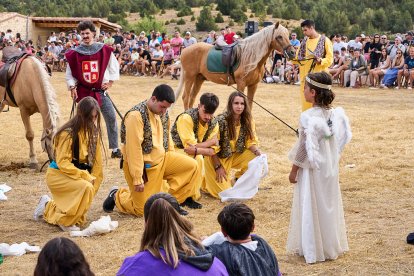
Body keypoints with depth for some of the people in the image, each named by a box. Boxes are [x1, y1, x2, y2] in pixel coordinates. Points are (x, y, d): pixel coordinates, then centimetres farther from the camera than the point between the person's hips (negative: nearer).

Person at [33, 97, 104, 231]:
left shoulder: (94, 133, -2)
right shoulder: (68, 133, -23)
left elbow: (96, 161, 0)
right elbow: (63, 163, -23)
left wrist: (93, 179, -8)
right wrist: (86, 176, -27)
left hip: (79, 174, 7)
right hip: (57, 175, -7)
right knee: (86, 187, -33)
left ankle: (48, 206, 33)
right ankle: (65, 221, -14)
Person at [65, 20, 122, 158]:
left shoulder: (104, 50, -1)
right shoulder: (75, 53, 1)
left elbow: (114, 66, 8)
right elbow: (69, 73, 8)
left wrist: (110, 82, 2)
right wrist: (72, 87, -3)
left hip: (100, 91, 0)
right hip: (83, 92, 0)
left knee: (111, 118, -6)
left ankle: (115, 149, 2)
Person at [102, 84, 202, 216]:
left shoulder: (163, 113, 1)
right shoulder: (136, 115, -25)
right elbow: (134, 148, -25)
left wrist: (174, 161, 15)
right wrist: (138, 179, -24)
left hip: (161, 158, 7)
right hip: (141, 165, -7)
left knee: (192, 166, -7)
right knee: (143, 209, -3)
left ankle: (175, 200, 6)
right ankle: (117, 195, 24)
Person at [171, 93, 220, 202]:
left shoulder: (213, 124, -4)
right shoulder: (186, 118, -25)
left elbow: (212, 151, -12)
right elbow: (190, 147, -29)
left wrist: (196, 149, -32)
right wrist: (209, 142, -22)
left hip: (190, 155, 7)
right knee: (198, 159, -31)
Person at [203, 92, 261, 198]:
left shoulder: (247, 121, -7)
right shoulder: (221, 121, -23)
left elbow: (251, 141, -3)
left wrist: (257, 152, -26)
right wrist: (218, 167, -18)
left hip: (235, 156, 5)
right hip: (217, 158, -5)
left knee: (255, 157, -19)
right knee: (223, 191, -15)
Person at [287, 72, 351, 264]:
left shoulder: (309, 117, -22)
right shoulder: (334, 114, -3)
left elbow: (304, 148, -19)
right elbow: (341, 139, 5)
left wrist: (294, 170, -9)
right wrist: (333, 158, 17)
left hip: (312, 169, -6)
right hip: (330, 167, 6)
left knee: (312, 207, 6)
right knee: (328, 204, 17)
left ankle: (313, 249, 15)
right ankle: (330, 245, 28)